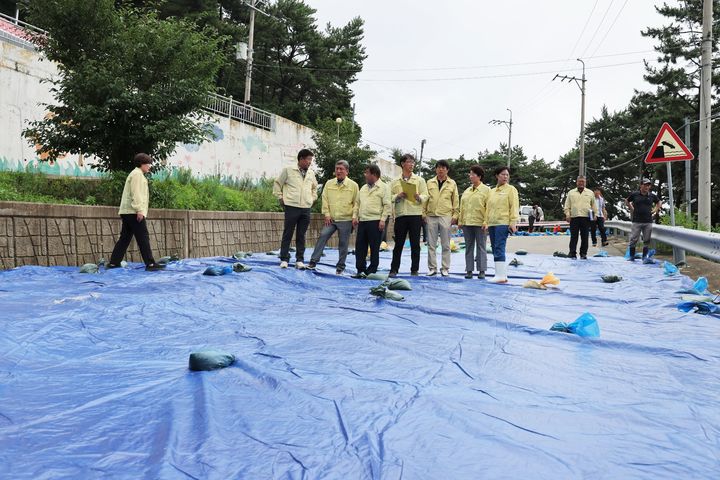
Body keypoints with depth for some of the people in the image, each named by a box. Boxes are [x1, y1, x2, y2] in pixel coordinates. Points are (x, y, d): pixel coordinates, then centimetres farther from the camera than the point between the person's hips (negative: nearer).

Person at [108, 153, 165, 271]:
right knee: (143, 238, -10)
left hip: (128, 212, 10)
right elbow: (135, 193, -17)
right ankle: (150, 264, -12)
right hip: (134, 212, -10)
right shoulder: (137, 174, -7)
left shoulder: (137, 174, 26)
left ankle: (114, 263, 9)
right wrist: (139, 210, -22)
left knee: (125, 238, 9)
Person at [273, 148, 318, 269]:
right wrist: (281, 198, 1)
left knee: (301, 236, 6)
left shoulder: (311, 173, 12)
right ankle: (284, 259, 5)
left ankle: (300, 260, 11)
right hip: (291, 207, -4)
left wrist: (313, 198, 18)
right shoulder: (288, 170, -2)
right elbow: (277, 184, 6)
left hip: (306, 208, 4)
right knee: (287, 234, 0)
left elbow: (314, 187, 30)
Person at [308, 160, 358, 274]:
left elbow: (356, 203, 1)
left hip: (346, 220, -2)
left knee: (343, 244, 4)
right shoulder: (329, 183, 6)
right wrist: (327, 214, 0)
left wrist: (354, 218, -4)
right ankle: (313, 261, -3)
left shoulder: (353, 185, -1)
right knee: (323, 236, -8)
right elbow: (325, 199, 7)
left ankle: (340, 267, 15)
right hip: (331, 219, 2)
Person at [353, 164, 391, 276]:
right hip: (362, 221, 6)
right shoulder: (363, 188, 19)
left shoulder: (383, 187, -1)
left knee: (374, 247, -1)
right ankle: (361, 270, 12)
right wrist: (355, 216, 10)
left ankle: (372, 271, 6)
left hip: (375, 222, -6)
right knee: (360, 246, 5)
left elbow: (387, 205, -7)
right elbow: (357, 204, 22)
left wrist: (383, 220, -14)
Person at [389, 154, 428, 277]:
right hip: (400, 215, 0)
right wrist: (398, 196, -12)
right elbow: (390, 197, 8)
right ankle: (394, 269, 6)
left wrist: (419, 197, -19)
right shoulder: (395, 182, 13)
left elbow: (425, 196, 2)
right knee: (398, 243, 1)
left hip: (415, 215, 0)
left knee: (415, 244, 1)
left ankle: (415, 270, 8)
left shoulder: (420, 180, 10)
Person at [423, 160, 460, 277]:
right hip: (431, 216, 2)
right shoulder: (430, 183, 11)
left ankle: (445, 268, 8)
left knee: (446, 245, 2)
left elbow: (456, 201, 7)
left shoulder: (452, 183, 8)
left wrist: (455, 215, 0)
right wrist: (424, 214, 3)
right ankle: (432, 268, 9)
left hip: (446, 216, -1)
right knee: (431, 244, 3)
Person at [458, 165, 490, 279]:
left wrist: (486, 222, -15)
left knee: (481, 247, 0)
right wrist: (460, 221, 11)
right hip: (467, 223, 6)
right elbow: (462, 207, 17)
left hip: (480, 223, -5)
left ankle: (481, 270, 5)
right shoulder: (466, 191, 16)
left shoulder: (486, 190, -1)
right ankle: (469, 270, 13)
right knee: (469, 247, 8)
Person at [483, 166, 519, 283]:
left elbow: (514, 207, -5)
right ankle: (502, 275, 11)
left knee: (499, 249, -15)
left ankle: (501, 276, -15)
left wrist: (513, 222, -13)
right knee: (495, 250, 6)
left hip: (503, 223, -7)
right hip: (492, 224, 7)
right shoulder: (492, 191, 20)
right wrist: (486, 222, 15)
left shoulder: (511, 189, 2)